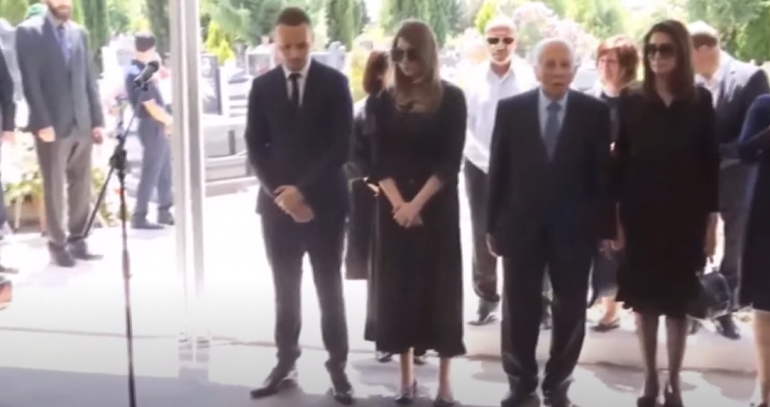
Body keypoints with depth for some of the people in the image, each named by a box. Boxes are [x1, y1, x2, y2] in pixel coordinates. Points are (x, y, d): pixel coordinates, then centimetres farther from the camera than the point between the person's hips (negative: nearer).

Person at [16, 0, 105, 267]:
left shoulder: (79, 33, 13)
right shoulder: (29, 32, -3)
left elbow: (90, 79, 13)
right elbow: (30, 82, -9)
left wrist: (97, 119, 7)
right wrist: (42, 123, -15)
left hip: (82, 124, 5)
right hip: (53, 125, -5)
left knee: (81, 186, 7)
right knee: (54, 188, 2)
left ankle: (77, 240, 16)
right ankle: (58, 244, 12)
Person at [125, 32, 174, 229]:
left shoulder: (142, 70, 10)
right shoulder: (136, 74, -19)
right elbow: (152, 107, -20)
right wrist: (170, 120, -5)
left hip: (158, 127, 10)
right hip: (152, 127, -10)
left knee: (164, 171, 15)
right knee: (150, 172, -4)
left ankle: (165, 212, 24)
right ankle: (139, 217, 3)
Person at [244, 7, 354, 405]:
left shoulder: (334, 82, -3)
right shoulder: (262, 87, 4)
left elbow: (340, 147, -9)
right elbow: (255, 148, 3)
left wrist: (302, 189, -14)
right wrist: (281, 192, -10)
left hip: (323, 201, -2)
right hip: (277, 202, 2)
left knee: (329, 287, 5)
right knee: (285, 288, 9)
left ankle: (337, 364, 14)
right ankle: (286, 361, 19)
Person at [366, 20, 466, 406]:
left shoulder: (451, 98, -2)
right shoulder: (387, 100, 5)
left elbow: (451, 161, -7)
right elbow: (379, 160, 1)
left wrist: (418, 203, -14)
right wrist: (398, 203, -12)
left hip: (438, 206, -2)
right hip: (394, 208, 2)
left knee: (440, 285, 2)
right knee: (398, 286, 5)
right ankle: (406, 375, 16)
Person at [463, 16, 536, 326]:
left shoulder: (529, 78, -7)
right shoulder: (474, 79, 0)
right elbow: (464, 127, 1)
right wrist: (487, 161, -9)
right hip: (479, 167, 3)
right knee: (483, 236, 10)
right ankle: (486, 297, 22)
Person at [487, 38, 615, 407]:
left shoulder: (595, 112, -1)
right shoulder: (510, 109, 1)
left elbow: (602, 173, -1)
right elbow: (498, 171, 2)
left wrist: (605, 227, -3)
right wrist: (492, 224, 1)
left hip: (574, 228, 0)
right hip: (521, 225, 0)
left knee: (570, 312, 9)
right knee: (519, 310, 9)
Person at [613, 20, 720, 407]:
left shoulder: (700, 101, 1)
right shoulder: (631, 101, 2)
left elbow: (711, 164, 1)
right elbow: (620, 161, 1)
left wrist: (711, 220, -2)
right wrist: (615, 215, -3)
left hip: (685, 217, -1)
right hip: (641, 216, 1)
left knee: (678, 302, 5)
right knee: (644, 301, 7)